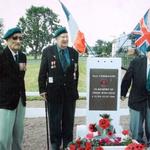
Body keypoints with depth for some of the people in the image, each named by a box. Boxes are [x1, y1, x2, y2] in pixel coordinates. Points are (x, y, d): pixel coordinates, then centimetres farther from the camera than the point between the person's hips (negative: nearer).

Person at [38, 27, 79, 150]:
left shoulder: (74, 52, 5)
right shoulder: (48, 51, -3)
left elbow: (76, 72, 10)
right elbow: (42, 72, -2)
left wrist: (75, 89, 10)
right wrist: (42, 90, -5)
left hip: (70, 92, 3)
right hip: (54, 92, -2)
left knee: (69, 120, 11)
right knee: (55, 120, 9)